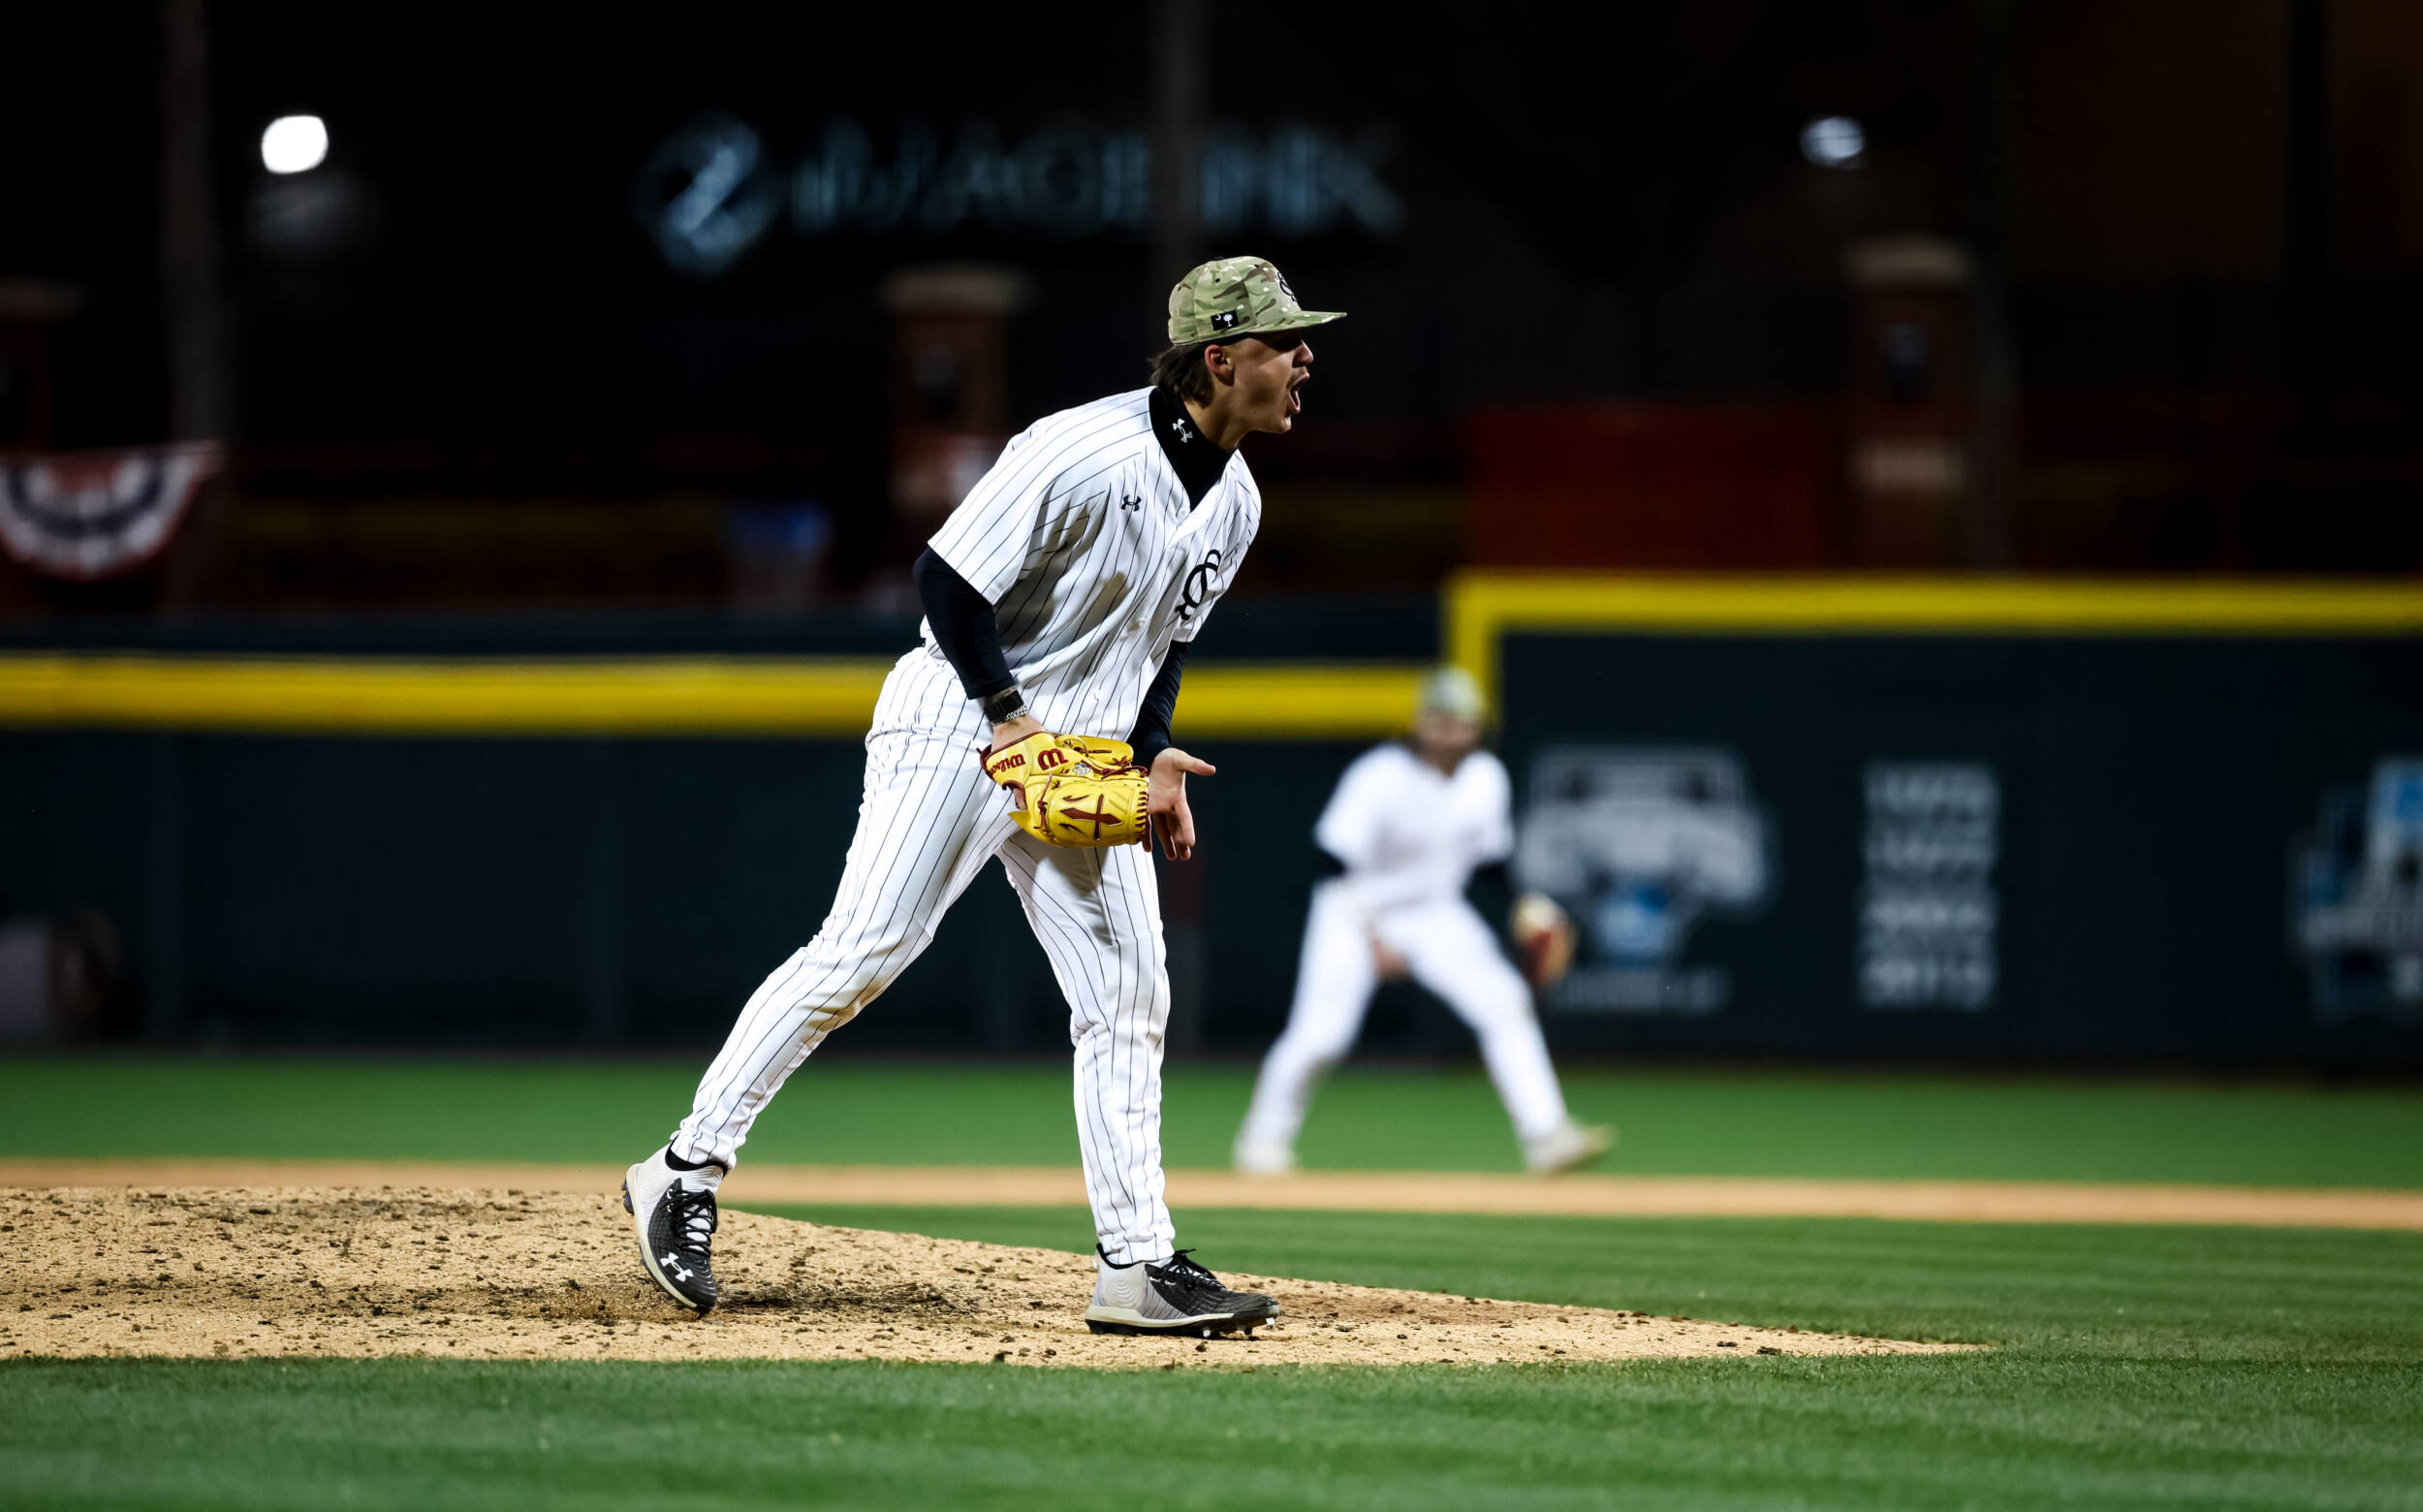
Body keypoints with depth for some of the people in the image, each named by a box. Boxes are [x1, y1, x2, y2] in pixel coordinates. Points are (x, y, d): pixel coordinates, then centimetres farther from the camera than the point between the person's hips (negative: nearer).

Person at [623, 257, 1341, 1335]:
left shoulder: (1234, 502, 7)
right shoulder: (1084, 453, -20)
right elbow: (948, 578, -17)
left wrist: (1155, 756, 5)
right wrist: (1011, 718, -19)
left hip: (1084, 758, 8)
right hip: (958, 723, -8)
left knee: (1129, 998, 1)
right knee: (864, 953, -14)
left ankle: (1138, 1266, 2)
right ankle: (689, 1168, -5)